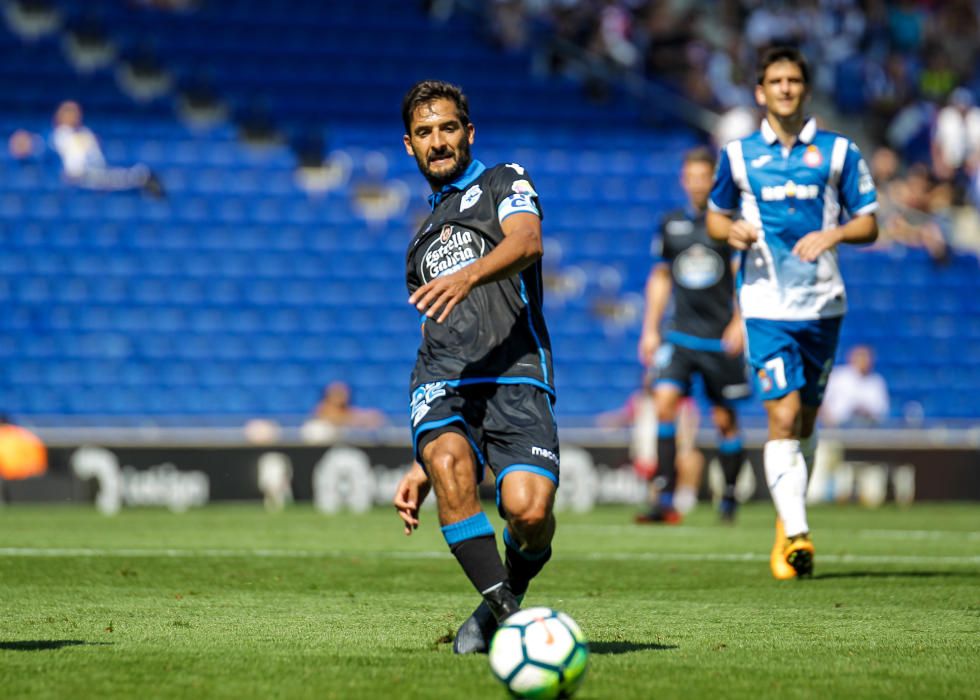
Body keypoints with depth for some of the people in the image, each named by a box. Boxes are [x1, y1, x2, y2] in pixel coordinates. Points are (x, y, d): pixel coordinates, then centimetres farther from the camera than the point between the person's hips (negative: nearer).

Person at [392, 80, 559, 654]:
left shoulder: (504, 182, 17)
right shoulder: (424, 237, 33)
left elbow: (528, 242, -8)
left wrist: (469, 276, -30)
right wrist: (422, 470, 29)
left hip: (516, 376, -4)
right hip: (441, 386, 4)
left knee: (530, 509, -26)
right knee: (450, 463, -33)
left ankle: (508, 595, 6)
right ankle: (502, 609, -30)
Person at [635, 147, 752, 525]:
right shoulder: (671, 224, 10)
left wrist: (740, 322, -14)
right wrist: (650, 329, 16)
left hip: (721, 337, -3)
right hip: (681, 334, 3)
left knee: (725, 419, 4)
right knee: (664, 401, -14)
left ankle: (729, 497, 22)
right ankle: (665, 500, -15)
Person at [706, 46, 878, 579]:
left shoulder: (839, 152, 5)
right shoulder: (738, 155, 5)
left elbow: (868, 224, 7)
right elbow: (715, 216, 18)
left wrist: (834, 234, -14)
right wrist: (731, 230, -6)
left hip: (823, 303, 2)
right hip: (766, 303, -2)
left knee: (806, 419, 10)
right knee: (783, 416, -15)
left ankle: (786, 528, 28)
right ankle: (797, 534, -19)